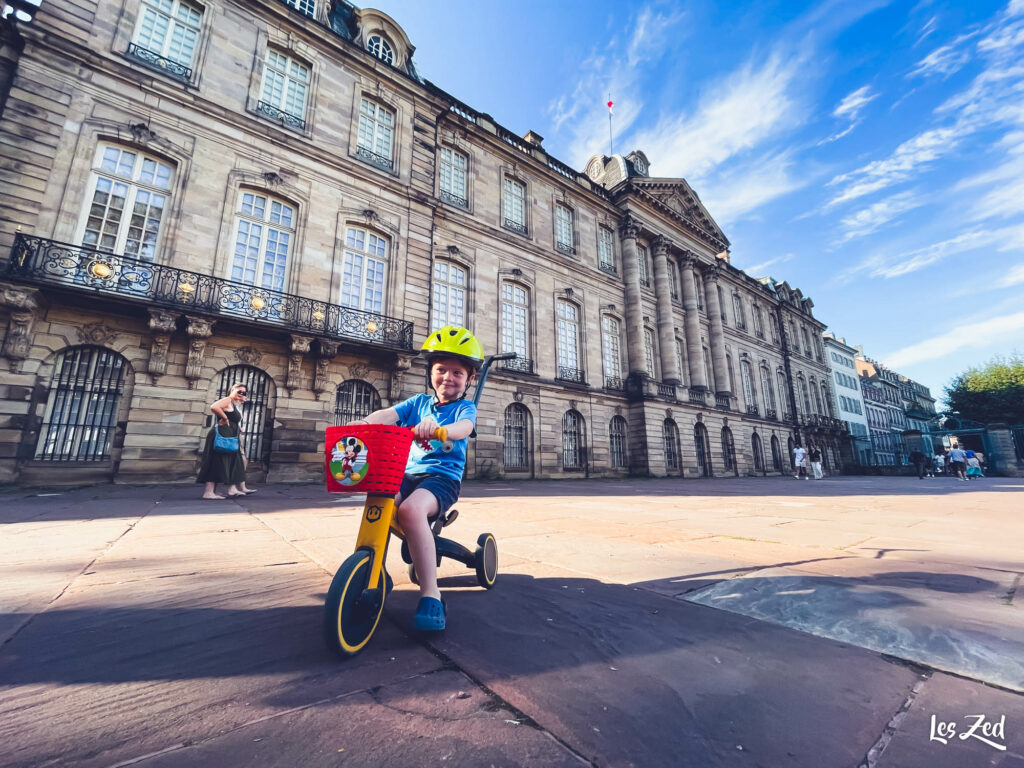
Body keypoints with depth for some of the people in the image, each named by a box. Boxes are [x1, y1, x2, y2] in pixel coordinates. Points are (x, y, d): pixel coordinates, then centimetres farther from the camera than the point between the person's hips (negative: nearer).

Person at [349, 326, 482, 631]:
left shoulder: (464, 407, 4)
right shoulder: (419, 403, 16)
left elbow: (464, 427, -20)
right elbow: (388, 414, -2)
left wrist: (438, 427, -42)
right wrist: (363, 423, -23)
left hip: (443, 475, -4)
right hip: (408, 472, 5)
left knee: (411, 509, -33)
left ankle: (430, 594, -23)